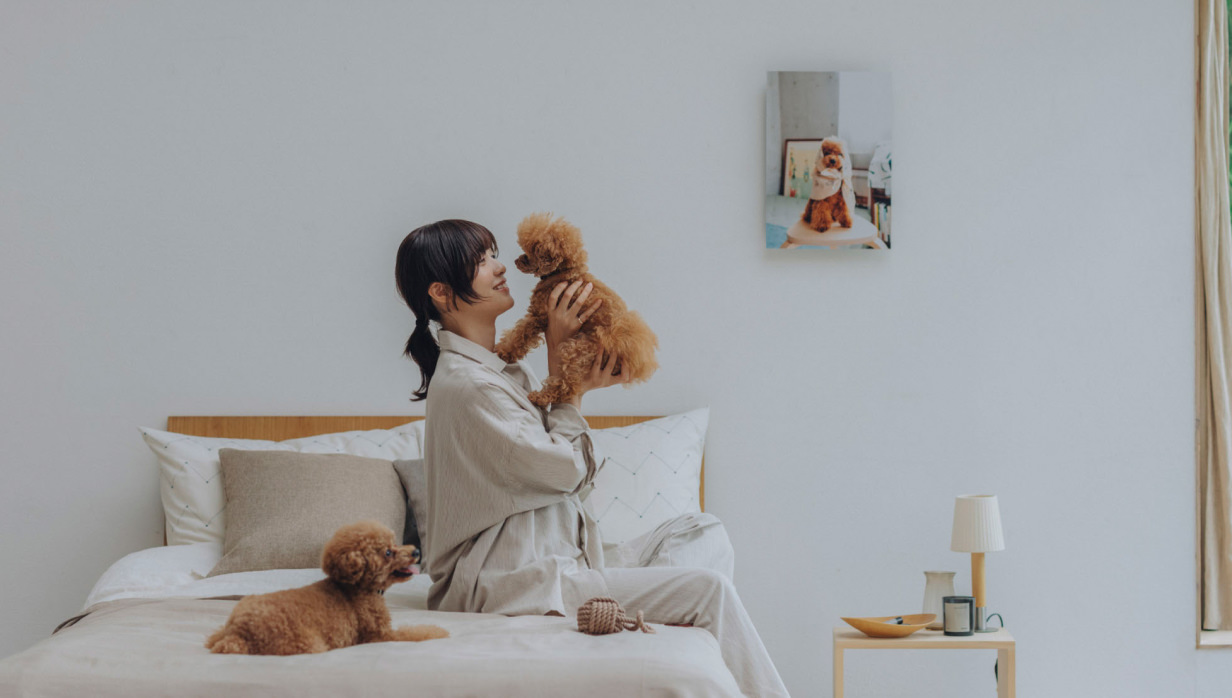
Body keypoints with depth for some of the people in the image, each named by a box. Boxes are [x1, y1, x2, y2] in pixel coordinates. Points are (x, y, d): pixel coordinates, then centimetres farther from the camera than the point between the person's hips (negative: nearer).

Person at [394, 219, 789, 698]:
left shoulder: (505, 370, 14)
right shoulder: (466, 385, -17)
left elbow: (575, 476, 11)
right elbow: (563, 468, -14)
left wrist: (580, 383, -3)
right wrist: (561, 361, -6)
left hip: (557, 557, 10)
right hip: (507, 582, -10)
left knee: (703, 533, 8)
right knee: (708, 588, -16)